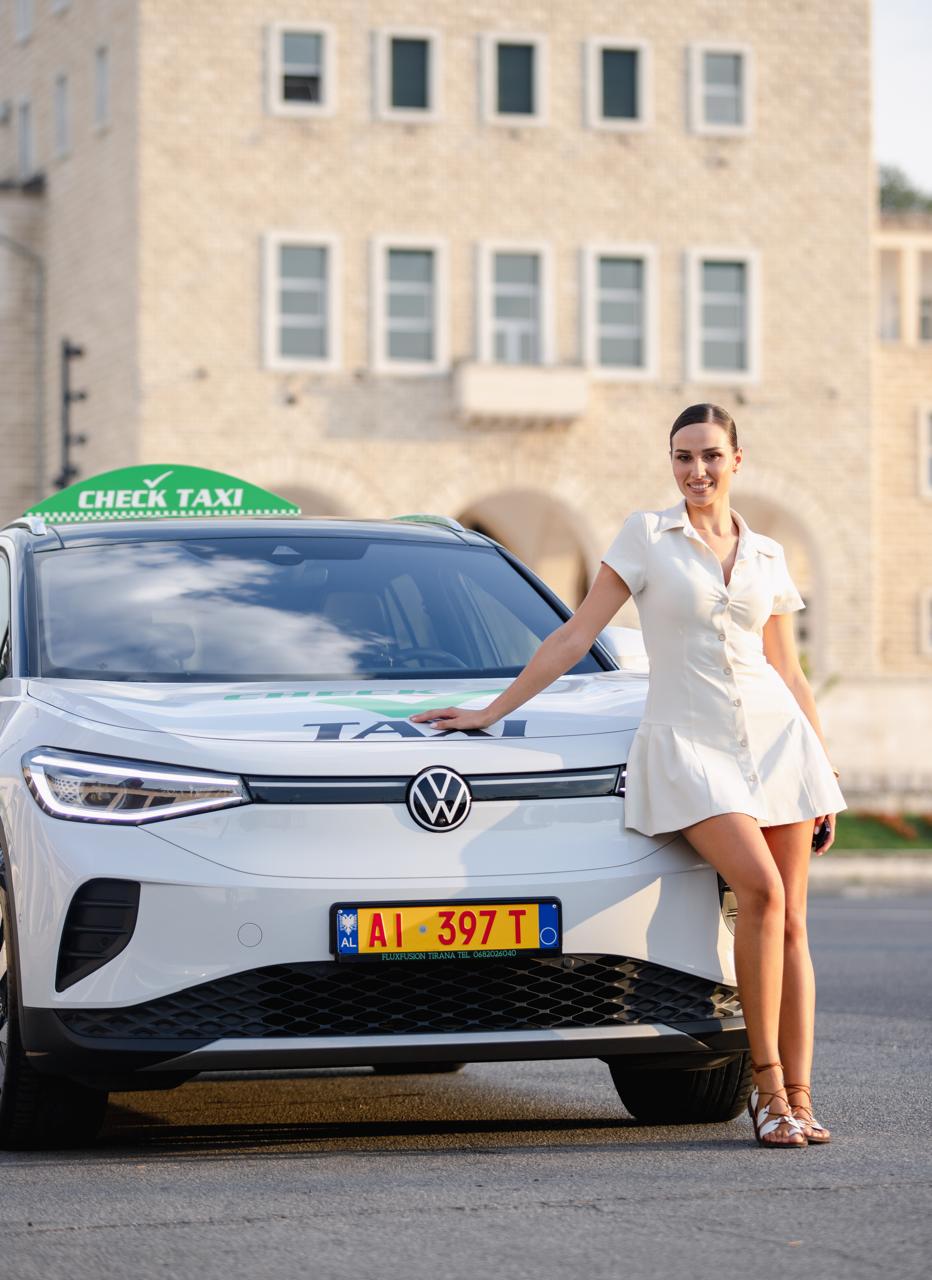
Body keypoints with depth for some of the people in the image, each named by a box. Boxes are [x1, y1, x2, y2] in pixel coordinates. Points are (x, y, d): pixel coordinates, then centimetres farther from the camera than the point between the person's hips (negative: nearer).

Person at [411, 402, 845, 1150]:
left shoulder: (767, 557, 13)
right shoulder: (647, 536, 3)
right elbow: (577, 636, 4)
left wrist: (826, 776, 13)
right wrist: (489, 713, 1)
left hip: (774, 736, 3)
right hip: (688, 744, -3)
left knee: (791, 921, -5)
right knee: (760, 890, -24)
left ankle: (799, 1097, -2)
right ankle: (766, 1081, -15)